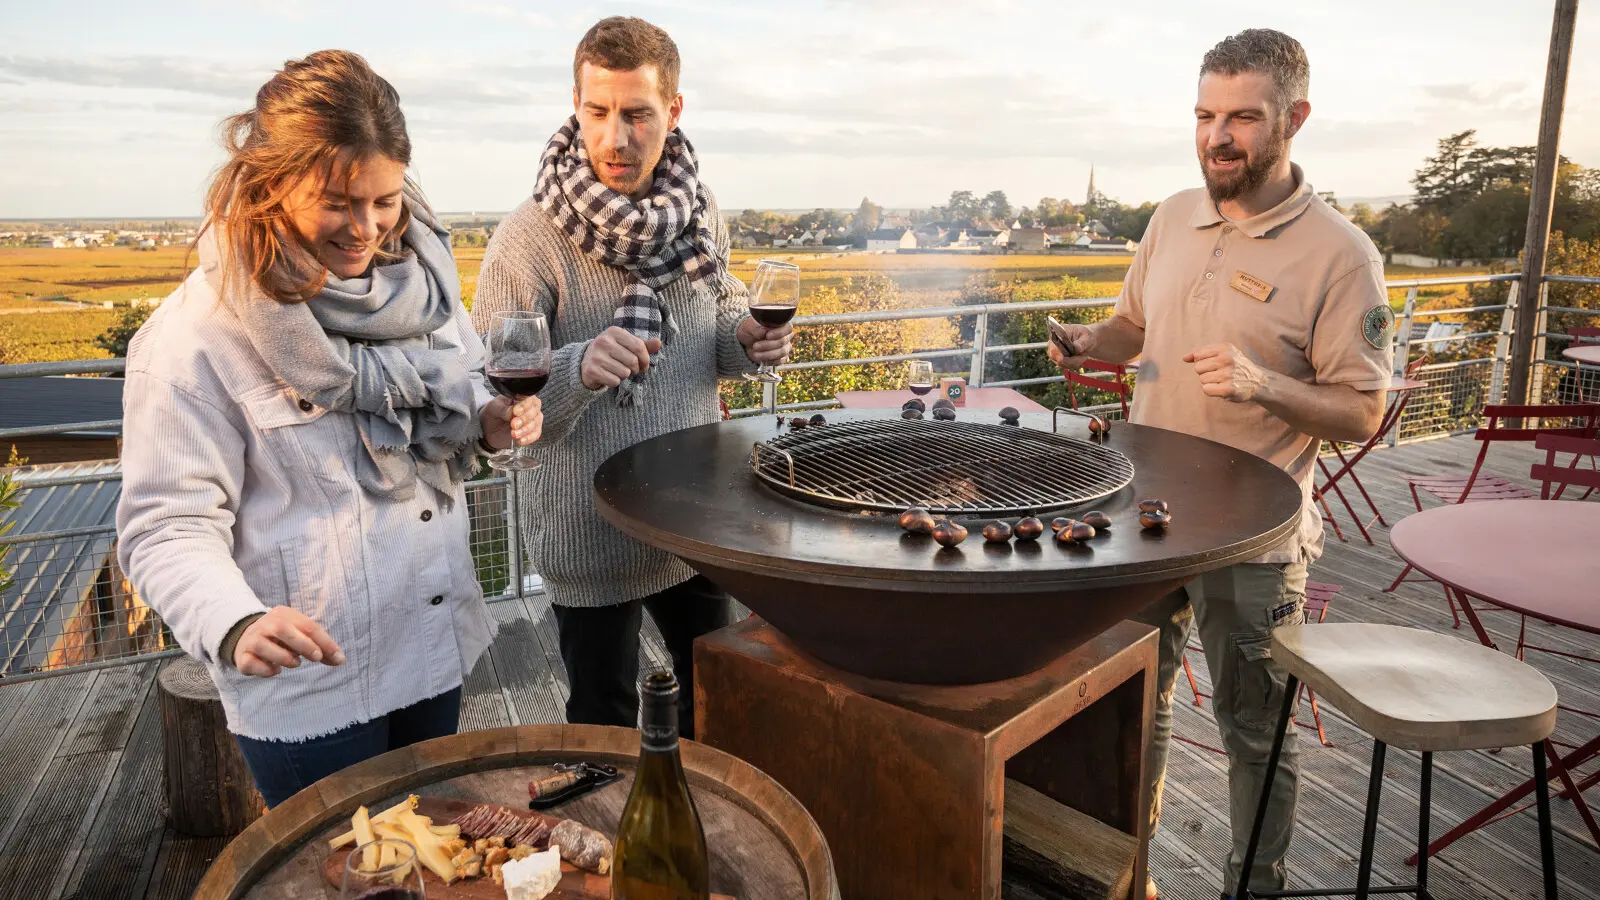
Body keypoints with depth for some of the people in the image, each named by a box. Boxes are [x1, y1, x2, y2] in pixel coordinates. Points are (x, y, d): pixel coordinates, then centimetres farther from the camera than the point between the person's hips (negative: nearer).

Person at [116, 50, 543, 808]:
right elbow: (168, 525, -17)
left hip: (436, 640, 6)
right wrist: (235, 625, -36)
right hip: (308, 684, -5)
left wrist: (491, 422, -11)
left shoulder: (418, 273, -2)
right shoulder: (198, 334, -18)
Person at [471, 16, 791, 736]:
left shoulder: (700, 214, -4)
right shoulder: (530, 238, -19)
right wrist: (578, 370, -38)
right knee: (604, 721, 17)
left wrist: (748, 341, -10)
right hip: (590, 536, -4)